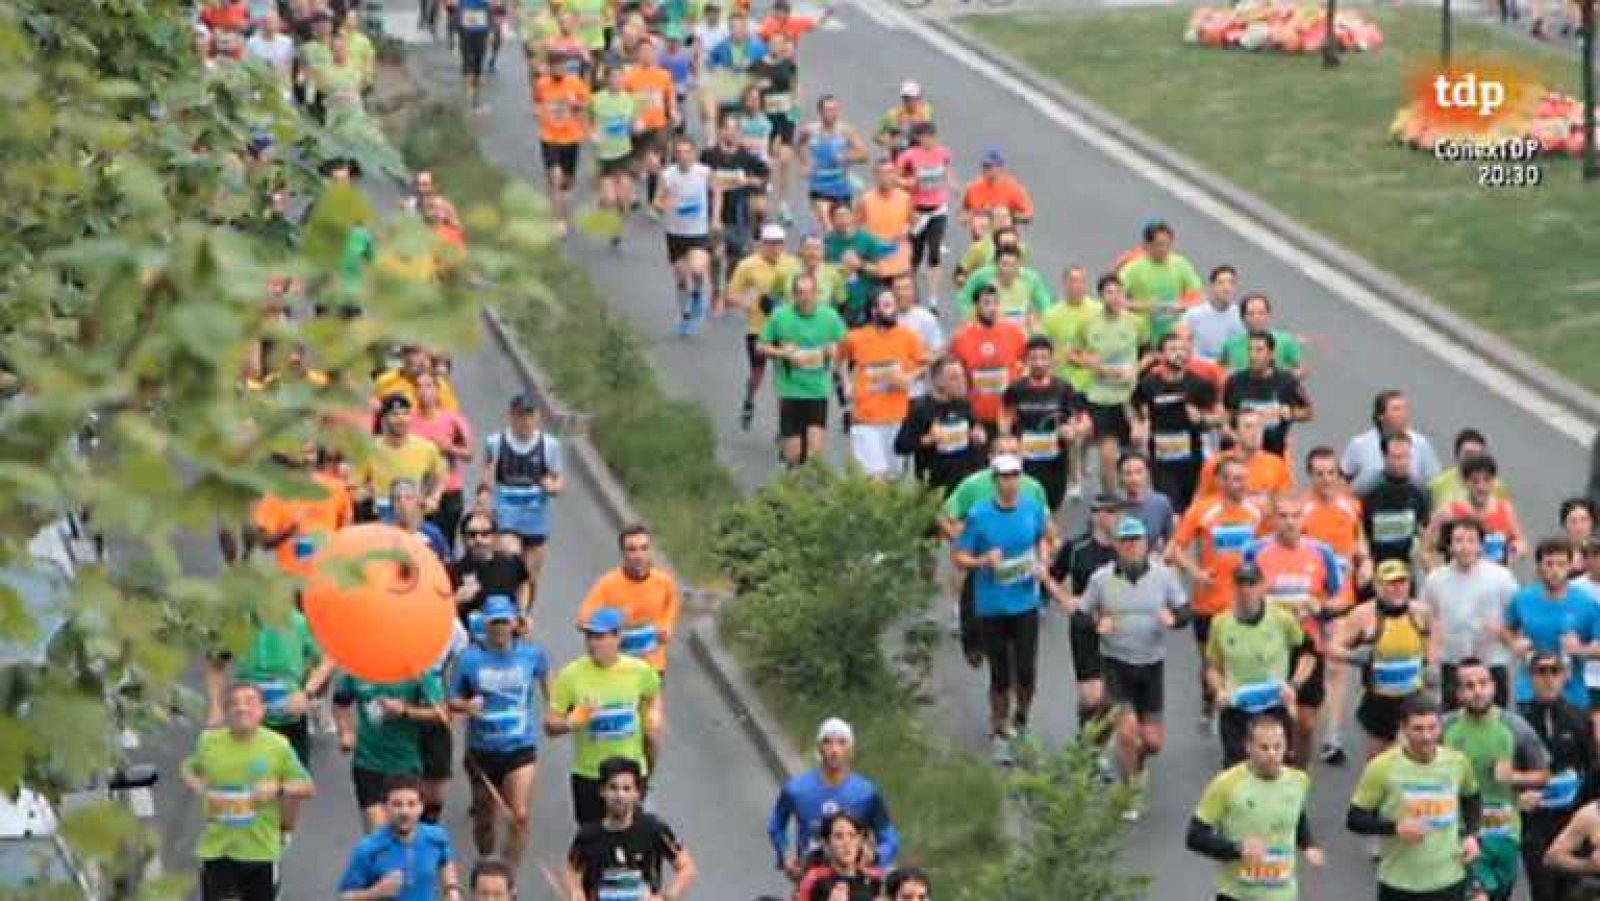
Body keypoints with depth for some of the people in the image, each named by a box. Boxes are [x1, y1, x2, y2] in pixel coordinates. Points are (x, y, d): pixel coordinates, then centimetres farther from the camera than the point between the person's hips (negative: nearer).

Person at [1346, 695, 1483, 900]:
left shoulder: (1457, 762, -2)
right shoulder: (1383, 768, -13)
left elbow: (1471, 799, 20)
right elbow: (1354, 819, -9)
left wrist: (1471, 835, 3)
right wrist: (1395, 827, -25)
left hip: (1449, 881, 3)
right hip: (1399, 883, -2)